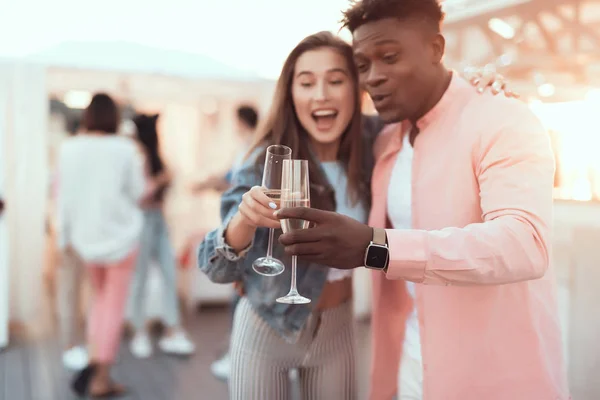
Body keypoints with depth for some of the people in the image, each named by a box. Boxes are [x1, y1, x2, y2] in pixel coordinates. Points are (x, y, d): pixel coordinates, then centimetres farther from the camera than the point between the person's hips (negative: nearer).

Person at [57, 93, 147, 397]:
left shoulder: (69, 148, -4)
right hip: (120, 234, -3)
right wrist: (140, 166, 13)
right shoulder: (126, 149, -12)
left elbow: (63, 195, 0)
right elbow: (138, 192, -5)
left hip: (85, 235, 3)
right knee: (114, 306, 6)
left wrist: (65, 235, 10)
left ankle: (94, 359, 9)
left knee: (100, 298, 23)